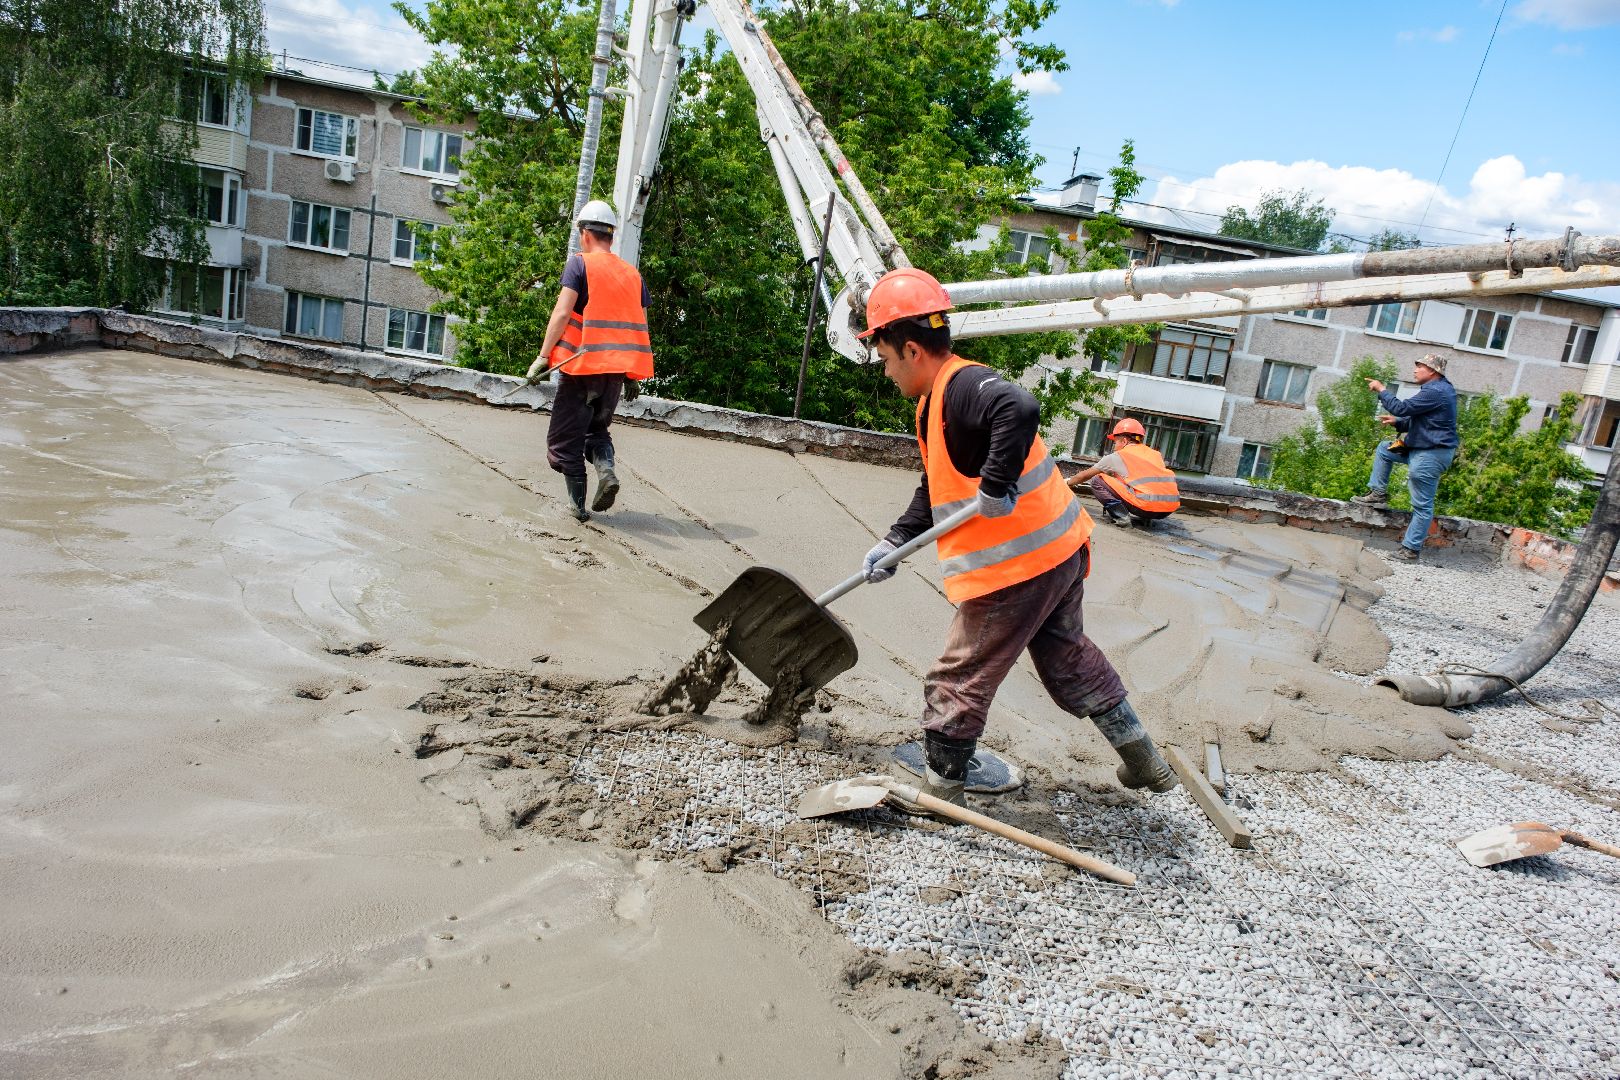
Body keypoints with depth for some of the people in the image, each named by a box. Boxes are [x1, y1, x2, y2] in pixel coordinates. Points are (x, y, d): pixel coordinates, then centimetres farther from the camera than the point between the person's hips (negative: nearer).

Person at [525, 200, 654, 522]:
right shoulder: (632, 273, 14)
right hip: (617, 369, 5)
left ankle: (578, 505, 4)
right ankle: (606, 470, -6)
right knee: (597, 428, 22)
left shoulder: (579, 263, -1)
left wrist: (543, 356, -12)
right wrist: (633, 377, 18)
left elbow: (562, 312, -12)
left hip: (582, 364, -5)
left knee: (565, 438, 7)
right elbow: (640, 327, 14)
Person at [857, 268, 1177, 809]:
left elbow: (1021, 409, -41)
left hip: (1018, 568, -11)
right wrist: (893, 543, 15)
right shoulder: (935, 403, 13)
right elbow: (934, 490, 20)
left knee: (959, 680, 3)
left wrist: (995, 486, -33)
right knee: (1067, 657, 26)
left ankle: (939, 792, 19)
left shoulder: (965, 387, -19)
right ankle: (1142, 759, 37)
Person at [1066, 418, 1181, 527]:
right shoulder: (1156, 454, 23)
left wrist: (1069, 483, 42)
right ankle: (1144, 518, 16)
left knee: (1097, 480, 8)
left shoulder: (1117, 456, 9)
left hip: (1146, 505, -6)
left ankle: (1120, 516, -5)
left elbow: (1086, 475, 22)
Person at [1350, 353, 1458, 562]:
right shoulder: (1437, 388, 14)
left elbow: (1402, 408, -22)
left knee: (1423, 505, -5)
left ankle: (1411, 549, 0)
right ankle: (1378, 493, 22)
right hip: (1421, 447, 11)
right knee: (1384, 448, 22)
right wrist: (1397, 423, 7)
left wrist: (1382, 390, -11)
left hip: (1431, 455, -11)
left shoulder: (1435, 392, -21)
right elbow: (1417, 419, 21)